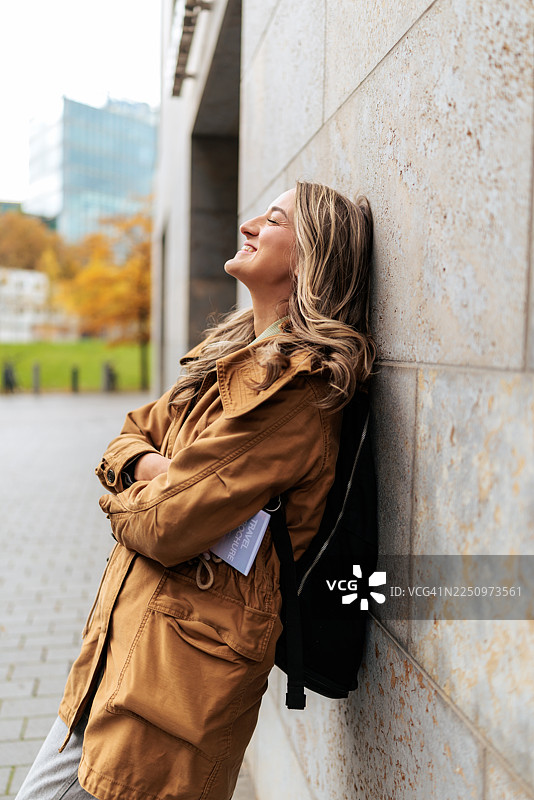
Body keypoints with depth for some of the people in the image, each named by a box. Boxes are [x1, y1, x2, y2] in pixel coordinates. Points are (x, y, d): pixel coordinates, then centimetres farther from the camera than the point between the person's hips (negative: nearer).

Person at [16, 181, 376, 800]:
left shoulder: (296, 387, -20)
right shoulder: (232, 353, 11)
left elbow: (168, 527, -23)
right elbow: (133, 432, 16)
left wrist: (122, 499, 0)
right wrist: (146, 465, -8)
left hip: (183, 664, -9)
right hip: (121, 642, 9)